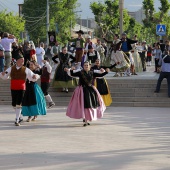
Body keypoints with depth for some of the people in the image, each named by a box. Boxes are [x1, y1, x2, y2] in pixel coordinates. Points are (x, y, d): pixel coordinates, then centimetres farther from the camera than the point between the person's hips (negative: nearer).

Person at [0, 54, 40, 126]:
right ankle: (20, 117, 32)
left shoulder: (25, 70, -1)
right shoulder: (11, 69, 4)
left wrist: (36, 76, -20)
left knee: (19, 104, -10)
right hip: (13, 89, 3)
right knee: (14, 104, 10)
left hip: (21, 89, -3)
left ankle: (17, 120, -2)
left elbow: (33, 78, 3)